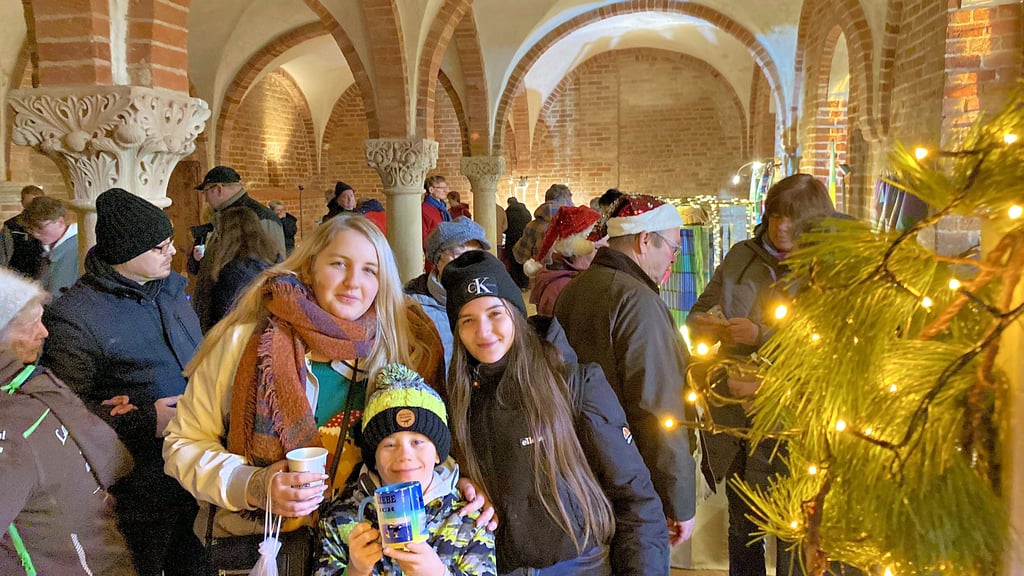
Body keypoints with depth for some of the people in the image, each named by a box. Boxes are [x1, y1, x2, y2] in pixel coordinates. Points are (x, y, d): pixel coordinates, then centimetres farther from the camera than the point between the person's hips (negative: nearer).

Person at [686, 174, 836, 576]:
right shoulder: (742, 256, 5)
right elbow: (698, 313, 10)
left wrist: (761, 337, -23)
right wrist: (705, 326, -11)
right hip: (733, 418, 4)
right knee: (742, 526, 21)